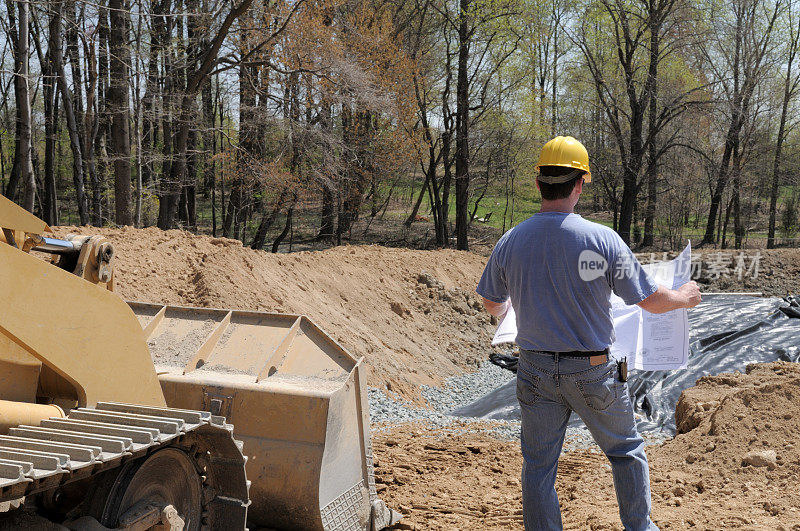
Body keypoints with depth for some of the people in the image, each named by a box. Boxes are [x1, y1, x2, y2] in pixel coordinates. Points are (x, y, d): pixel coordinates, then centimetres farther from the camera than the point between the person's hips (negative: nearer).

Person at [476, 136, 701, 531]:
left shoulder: (509, 243, -7)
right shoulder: (602, 239, -15)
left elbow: (492, 305, 10)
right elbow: (652, 301, -7)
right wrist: (685, 297, 15)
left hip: (536, 369, 2)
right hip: (593, 372, -2)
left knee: (538, 465, 12)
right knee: (626, 452, 20)